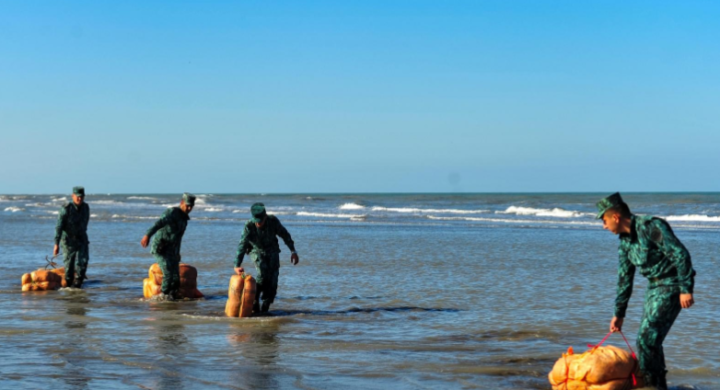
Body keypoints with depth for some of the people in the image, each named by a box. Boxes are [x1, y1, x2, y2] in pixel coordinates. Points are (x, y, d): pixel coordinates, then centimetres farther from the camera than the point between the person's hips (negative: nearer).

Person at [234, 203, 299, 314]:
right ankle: (253, 300, -11)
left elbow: (285, 235, -7)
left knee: (272, 277, -9)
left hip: (272, 251, 2)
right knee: (263, 273, -26)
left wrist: (293, 251, -6)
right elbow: (242, 245, -33)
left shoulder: (273, 221, -23)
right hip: (257, 251, -2)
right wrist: (237, 265, -42)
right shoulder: (249, 226, -28)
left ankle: (265, 308, 3)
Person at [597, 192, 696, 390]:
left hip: (670, 285, -9)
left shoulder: (650, 227, -19)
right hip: (654, 286, 9)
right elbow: (624, 279, 16)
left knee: (647, 338, -13)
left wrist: (686, 289, -24)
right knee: (648, 338, 12)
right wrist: (619, 314, 19)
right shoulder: (625, 240, 9)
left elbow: (681, 254, -22)